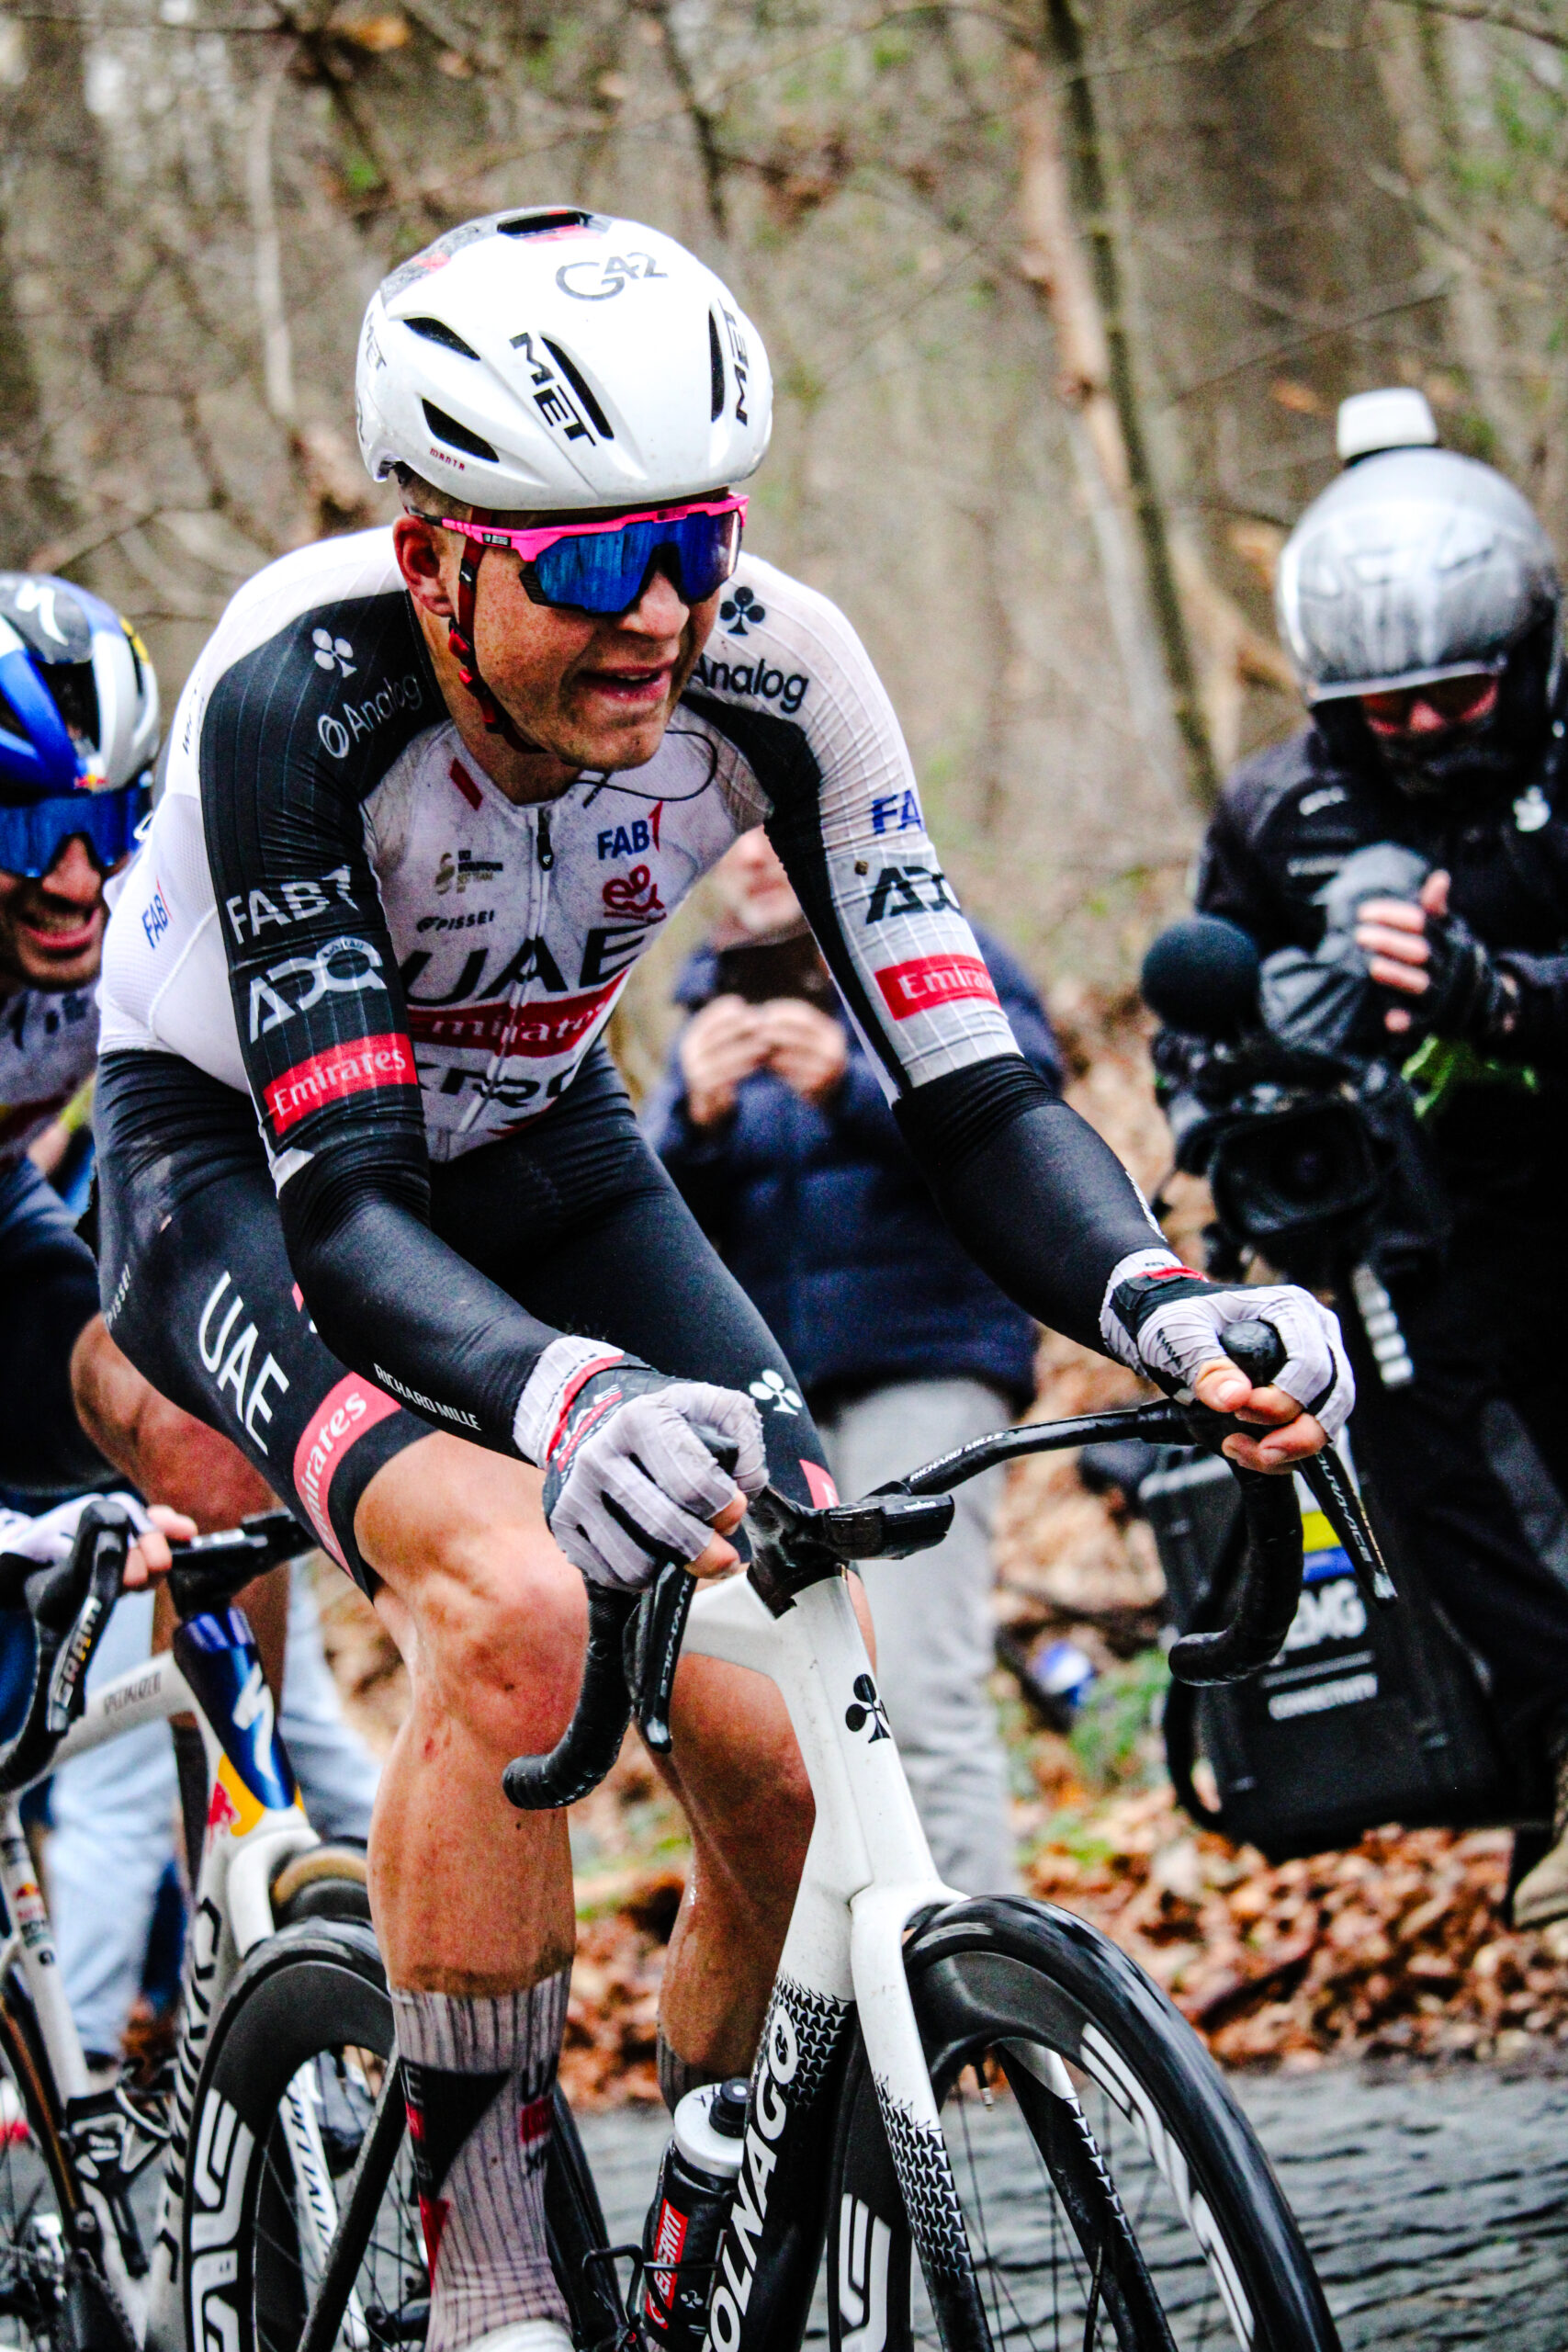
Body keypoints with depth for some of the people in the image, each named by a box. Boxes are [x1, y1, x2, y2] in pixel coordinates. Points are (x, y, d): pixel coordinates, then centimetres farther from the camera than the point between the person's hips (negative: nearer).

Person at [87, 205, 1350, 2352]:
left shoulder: (770, 671, -23)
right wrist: (571, 1409, -58)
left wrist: (1159, 1302, -45)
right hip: (243, 1163, -4)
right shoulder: (301, 693, -34)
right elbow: (344, 1204, -38)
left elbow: (971, 1087, -24)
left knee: (811, 1760, -12)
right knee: (516, 1607, -34)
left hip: (537, 1152, 4)